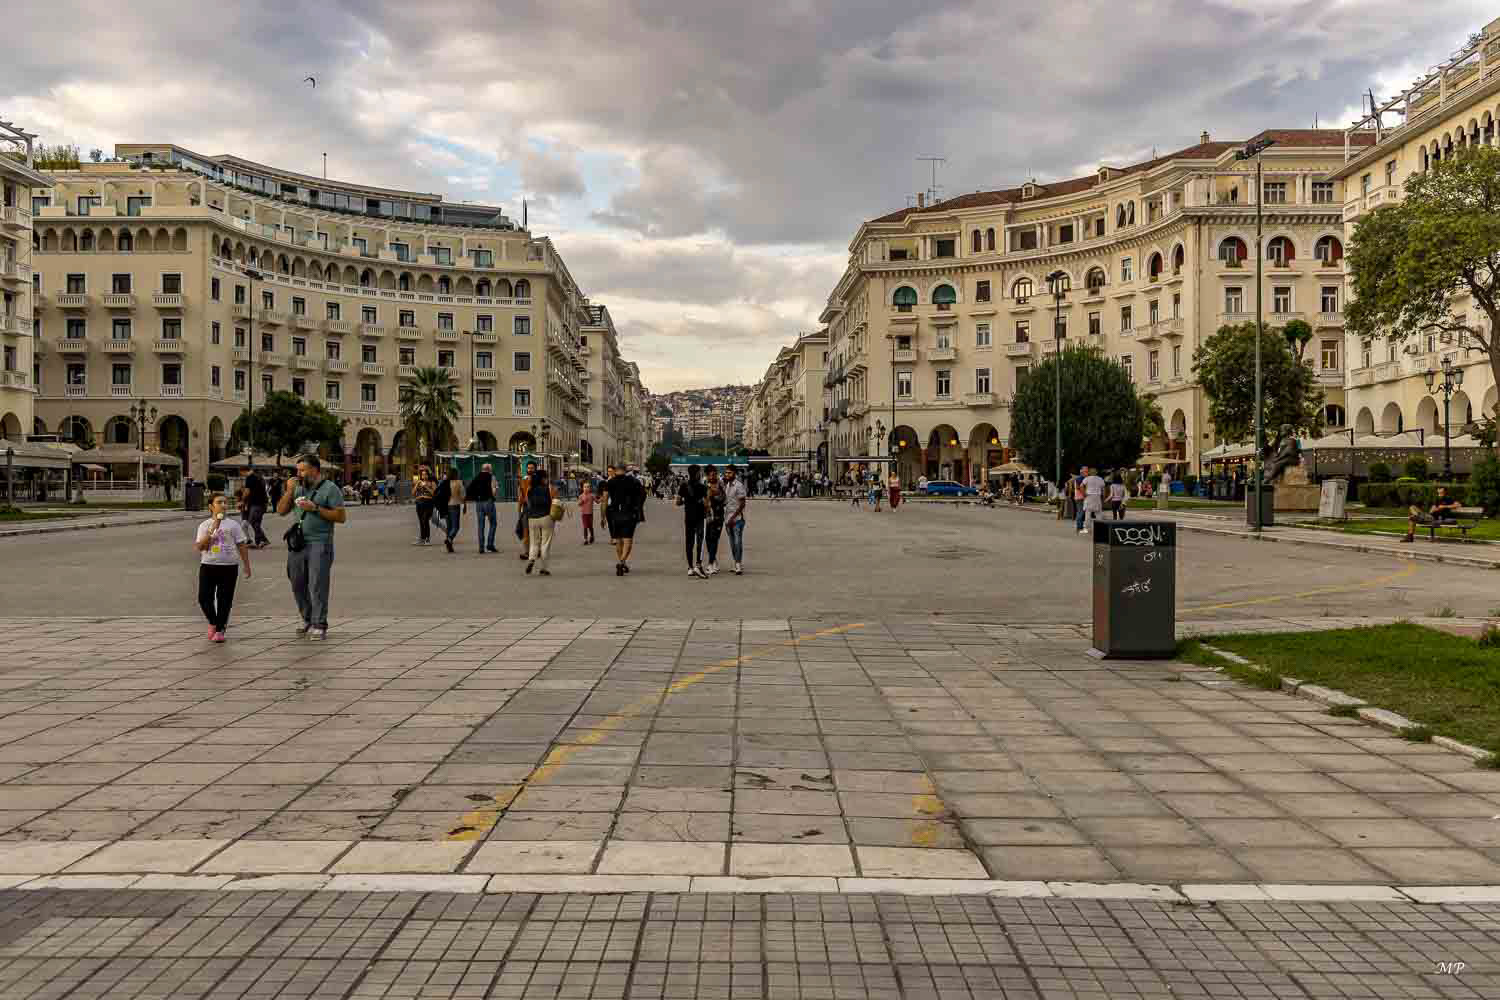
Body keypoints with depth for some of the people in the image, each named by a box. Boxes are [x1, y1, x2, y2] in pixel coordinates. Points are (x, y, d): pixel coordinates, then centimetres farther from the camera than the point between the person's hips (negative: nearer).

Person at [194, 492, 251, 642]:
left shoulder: (233, 525, 6)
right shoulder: (205, 525, 4)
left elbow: (242, 546, 8)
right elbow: (200, 547, -8)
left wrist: (247, 566, 5)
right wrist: (212, 529, -15)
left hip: (229, 567, 0)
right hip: (208, 566, 0)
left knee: (225, 599, 1)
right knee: (204, 597, -2)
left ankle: (220, 630, 12)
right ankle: (213, 622, 23)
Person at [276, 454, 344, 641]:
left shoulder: (330, 489, -4)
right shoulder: (298, 488, 14)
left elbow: (340, 517, -10)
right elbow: (281, 511, 12)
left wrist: (315, 508, -15)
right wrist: (289, 491, -1)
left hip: (319, 543, -6)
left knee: (317, 585, -7)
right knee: (298, 584, 10)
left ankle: (319, 626, -2)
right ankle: (308, 620, 25)